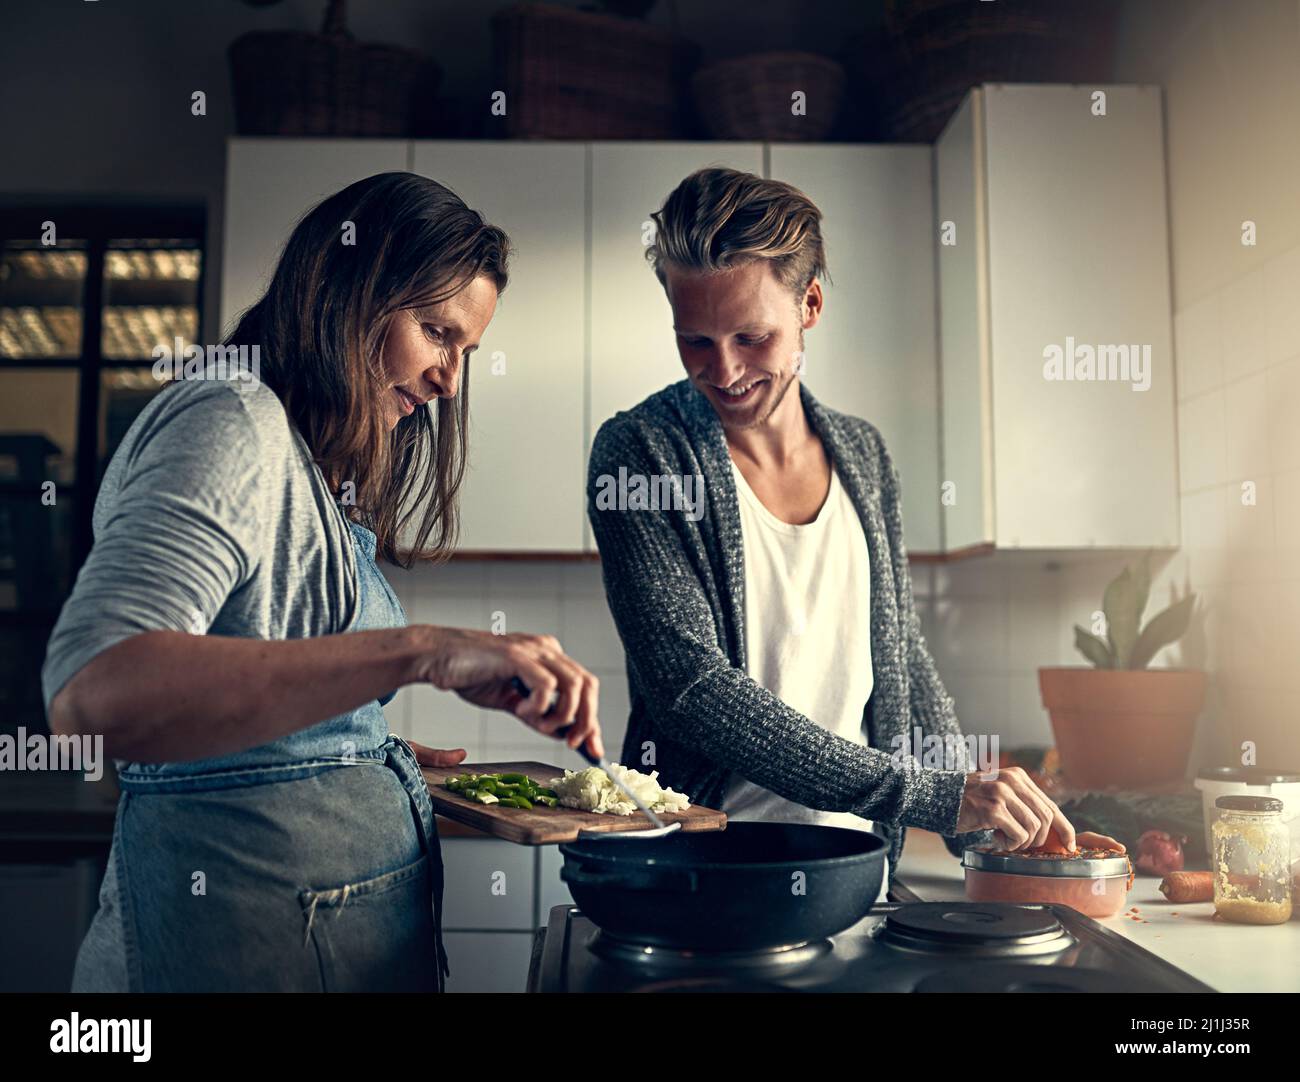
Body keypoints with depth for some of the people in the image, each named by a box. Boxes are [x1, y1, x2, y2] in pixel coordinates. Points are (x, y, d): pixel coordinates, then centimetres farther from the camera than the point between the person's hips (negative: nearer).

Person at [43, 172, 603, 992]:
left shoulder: (322, 473, 15)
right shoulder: (231, 424, -14)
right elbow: (92, 695, -30)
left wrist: (384, 759, 6)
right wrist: (424, 652, -35)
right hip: (250, 928, -9)